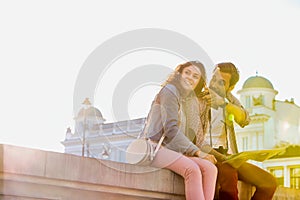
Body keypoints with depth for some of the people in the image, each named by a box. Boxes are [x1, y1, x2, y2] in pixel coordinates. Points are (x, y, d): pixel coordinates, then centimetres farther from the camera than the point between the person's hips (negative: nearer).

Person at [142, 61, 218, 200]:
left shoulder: (192, 101, 22)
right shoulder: (169, 91, -3)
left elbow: (189, 135, 16)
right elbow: (171, 130, -13)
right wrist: (197, 152, -15)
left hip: (174, 151, 8)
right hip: (155, 147, -7)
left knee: (210, 168, -20)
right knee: (192, 170, -32)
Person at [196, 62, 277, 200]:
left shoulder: (228, 98, 15)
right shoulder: (198, 99, -3)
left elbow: (245, 120, -6)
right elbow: (195, 138, -13)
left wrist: (224, 104, -25)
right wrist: (219, 157, -27)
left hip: (228, 156, 6)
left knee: (269, 182, -11)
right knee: (229, 174, -39)